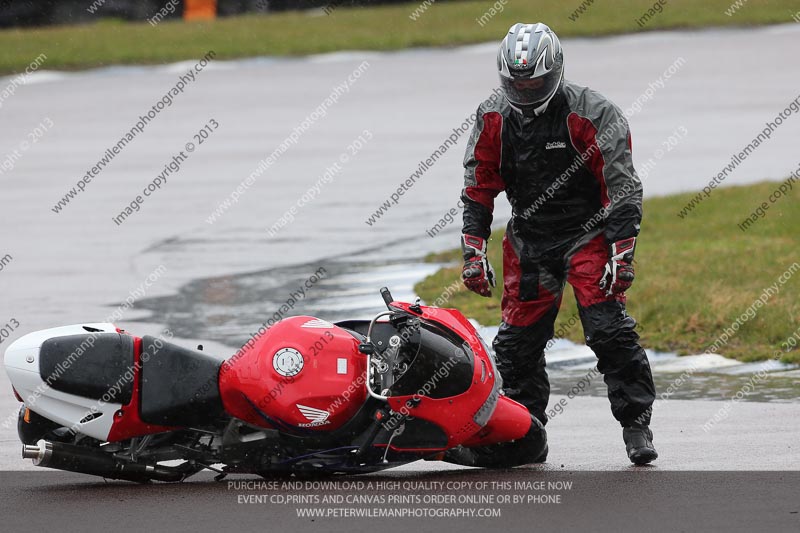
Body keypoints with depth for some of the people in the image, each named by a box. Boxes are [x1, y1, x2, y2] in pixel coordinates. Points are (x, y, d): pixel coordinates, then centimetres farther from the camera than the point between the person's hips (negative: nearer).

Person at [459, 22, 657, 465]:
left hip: (587, 233, -4)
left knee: (610, 331, -16)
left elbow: (622, 189, -13)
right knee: (517, 342, 3)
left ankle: (636, 427, -9)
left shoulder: (593, 116, -15)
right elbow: (478, 190, 7)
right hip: (528, 241, 4)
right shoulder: (493, 121, -1)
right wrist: (473, 252, 2)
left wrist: (621, 253, -18)